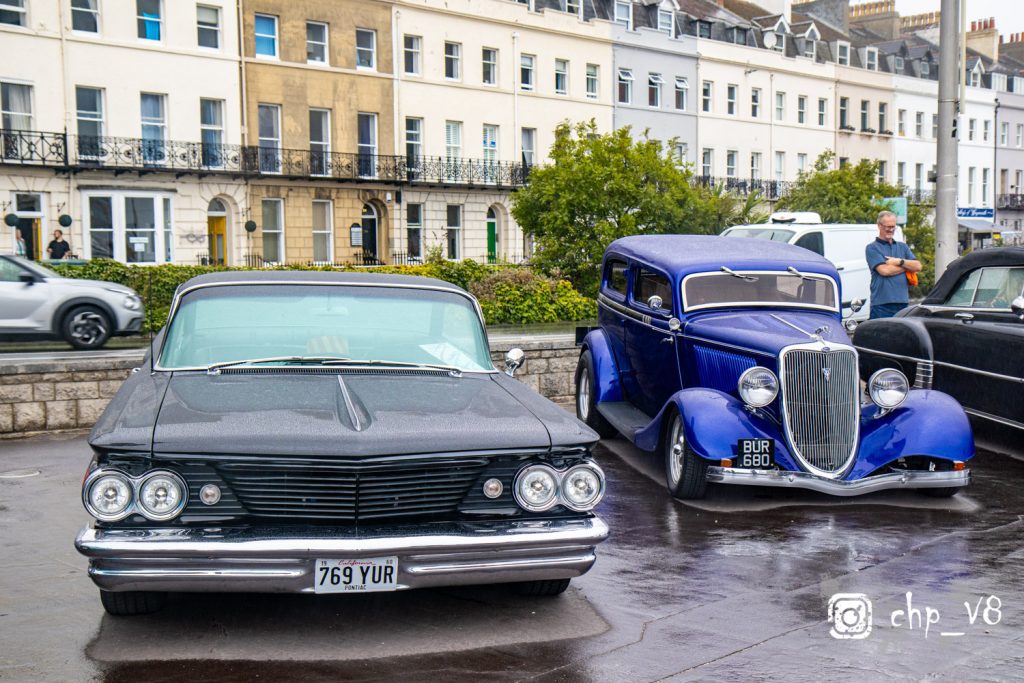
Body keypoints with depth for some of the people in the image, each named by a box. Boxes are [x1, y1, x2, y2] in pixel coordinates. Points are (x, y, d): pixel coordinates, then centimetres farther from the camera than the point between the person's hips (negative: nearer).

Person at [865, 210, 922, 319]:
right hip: (882, 303, -5)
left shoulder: (902, 247, 19)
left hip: (903, 302, 5)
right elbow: (884, 270, -13)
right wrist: (907, 266, -1)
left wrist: (899, 262, -7)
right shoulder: (872, 248, 1)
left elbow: (918, 266, 8)